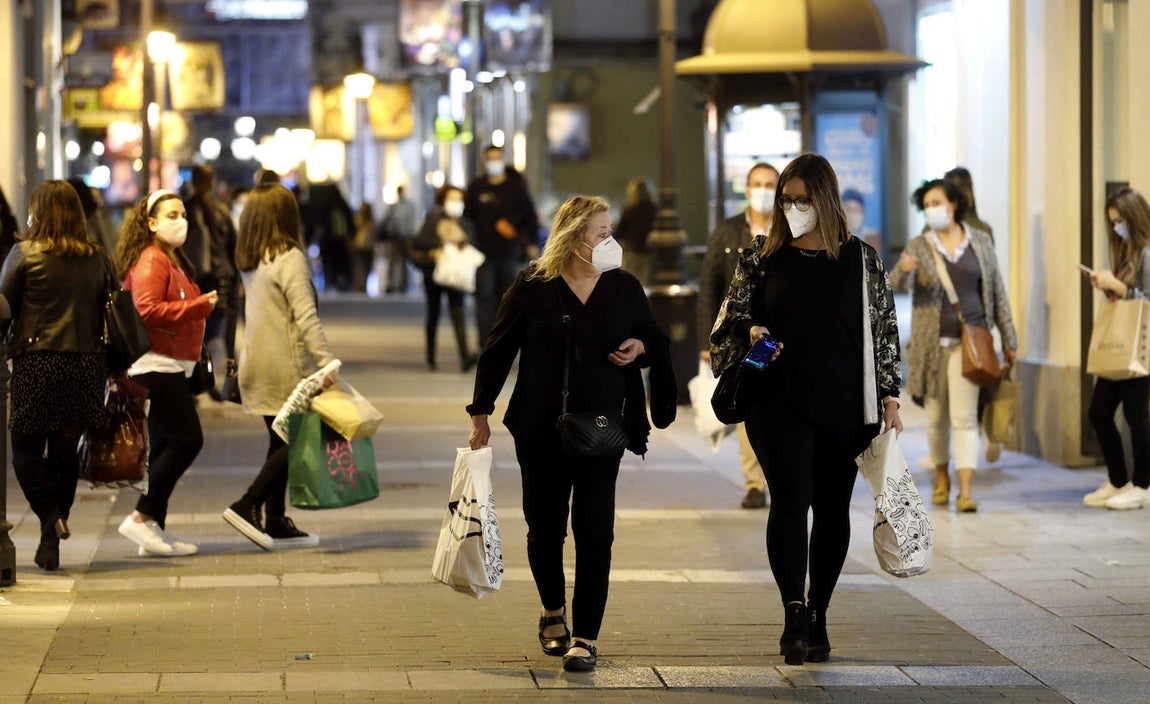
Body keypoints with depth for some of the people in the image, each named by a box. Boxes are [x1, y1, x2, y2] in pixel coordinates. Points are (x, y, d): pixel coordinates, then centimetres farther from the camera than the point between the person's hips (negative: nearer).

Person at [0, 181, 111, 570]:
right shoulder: (97, 258, 6)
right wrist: (112, 369, 11)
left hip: (35, 363, -4)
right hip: (86, 363, 4)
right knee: (65, 450, 11)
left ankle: (52, 518, -13)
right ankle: (52, 539, 12)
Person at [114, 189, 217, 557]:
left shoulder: (175, 260, 20)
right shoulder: (151, 261, -12)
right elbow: (148, 310, -23)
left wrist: (203, 304, 7)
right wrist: (200, 306, -20)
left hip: (171, 366, 10)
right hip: (157, 364, -10)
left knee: (166, 446, 9)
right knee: (188, 440, -12)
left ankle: (155, 529, 11)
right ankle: (142, 518, -9)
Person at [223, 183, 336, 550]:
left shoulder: (249, 261, 10)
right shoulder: (289, 258, -14)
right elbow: (305, 316, -20)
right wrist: (326, 360, -23)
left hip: (257, 364, 8)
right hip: (285, 365, -8)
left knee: (281, 442, 13)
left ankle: (276, 522, 14)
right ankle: (247, 506, -11)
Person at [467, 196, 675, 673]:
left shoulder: (624, 288, 3)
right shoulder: (533, 287, -3)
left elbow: (656, 339, 17)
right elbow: (498, 350, 3)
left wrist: (640, 347, -7)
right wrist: (481, 414, 3)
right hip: (540, 431, 0)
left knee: (594, 533, -7)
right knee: (545, 527, 10)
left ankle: (585, 636, -3)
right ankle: (553, 614, 34)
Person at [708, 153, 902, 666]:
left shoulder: (861, 259, 5)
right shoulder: (762, 259, 5)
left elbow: (884, 328, 7)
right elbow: (731, 319, 13)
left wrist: (889, 397, 2)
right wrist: (751, 331, -10)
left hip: (845, 405, 1)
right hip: (780, 403, -1)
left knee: (832, 508, 5)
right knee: (790, 500, -15)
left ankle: (817, 617, 15)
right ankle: (794, 614, -19)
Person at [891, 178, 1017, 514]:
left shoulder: (980, 241, 5)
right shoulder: (919, 247, 3)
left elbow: (997, 291, 9)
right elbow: (898, 285, -13)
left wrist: (1008, 338, 9)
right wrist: (902, 271, -37)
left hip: (969, 340, -1)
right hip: (931, 343, 1)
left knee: (964, 416, -9)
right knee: (937, 415, 9)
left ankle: (965, 490, -15)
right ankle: (941, 477, 28)